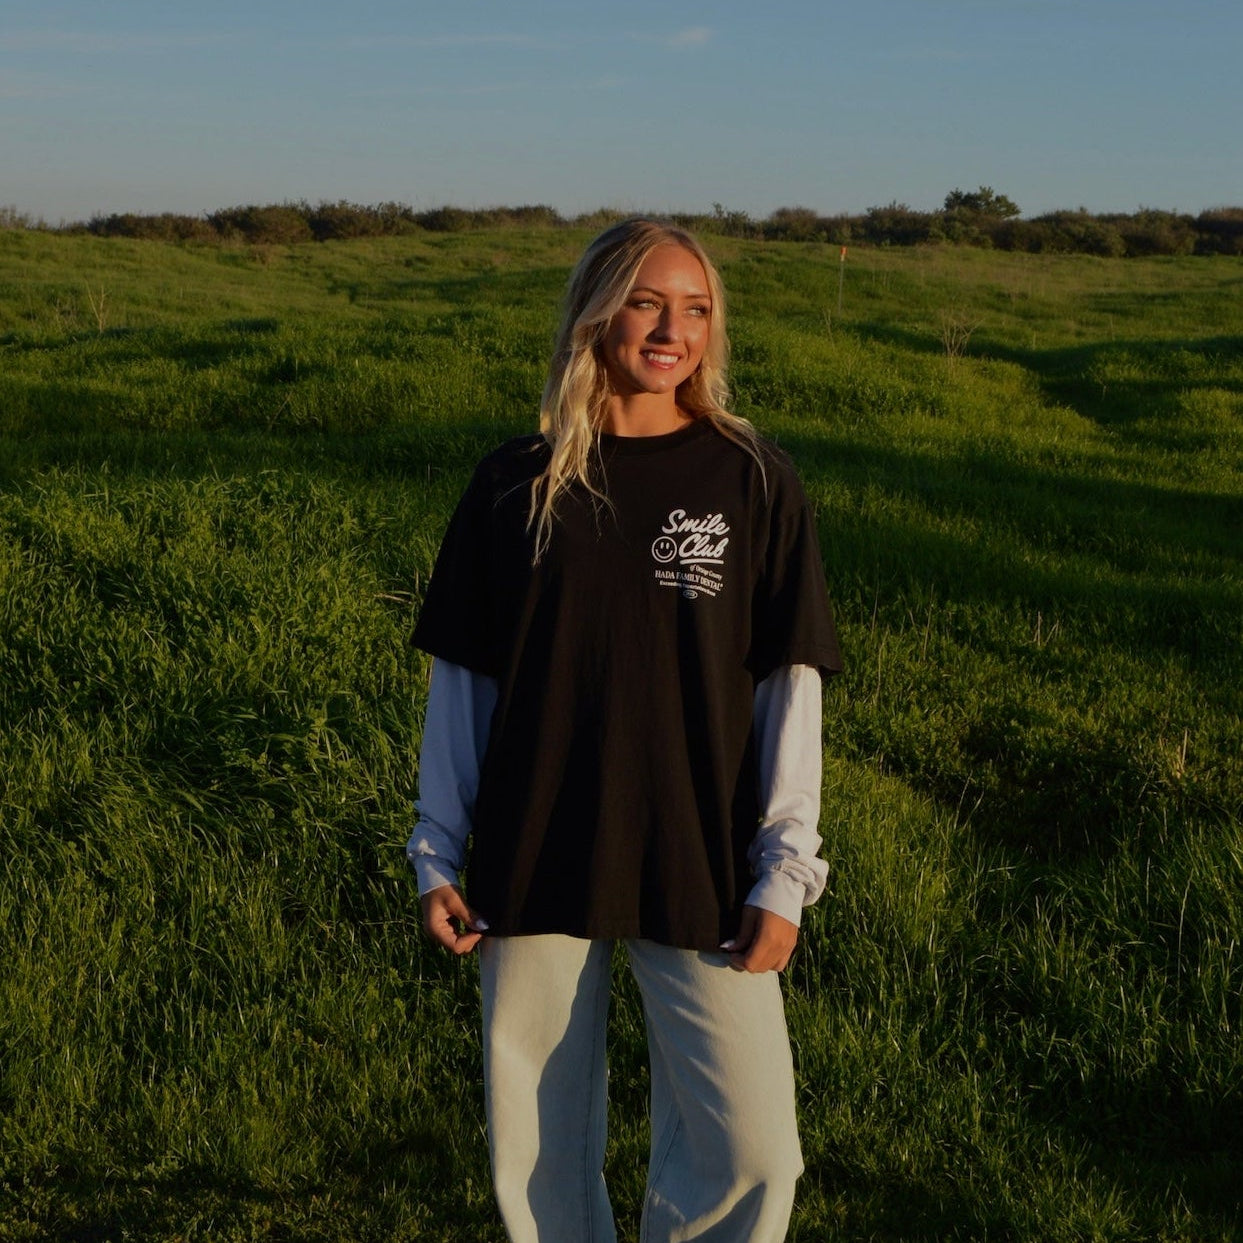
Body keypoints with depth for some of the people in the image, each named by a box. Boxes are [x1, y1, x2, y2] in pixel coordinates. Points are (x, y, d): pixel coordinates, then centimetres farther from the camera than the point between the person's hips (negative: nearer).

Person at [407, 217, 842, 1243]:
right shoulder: (517, 483, 1)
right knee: (537, 1145, 10)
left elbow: (790, 681, -1)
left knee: (751, 1153, -4)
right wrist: (438, 855, 4)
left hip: (698, 871, -1)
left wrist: (784, 871, -5)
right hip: (533, 869, 1)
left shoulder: (754, 481, -1)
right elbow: (461, 674, 6)